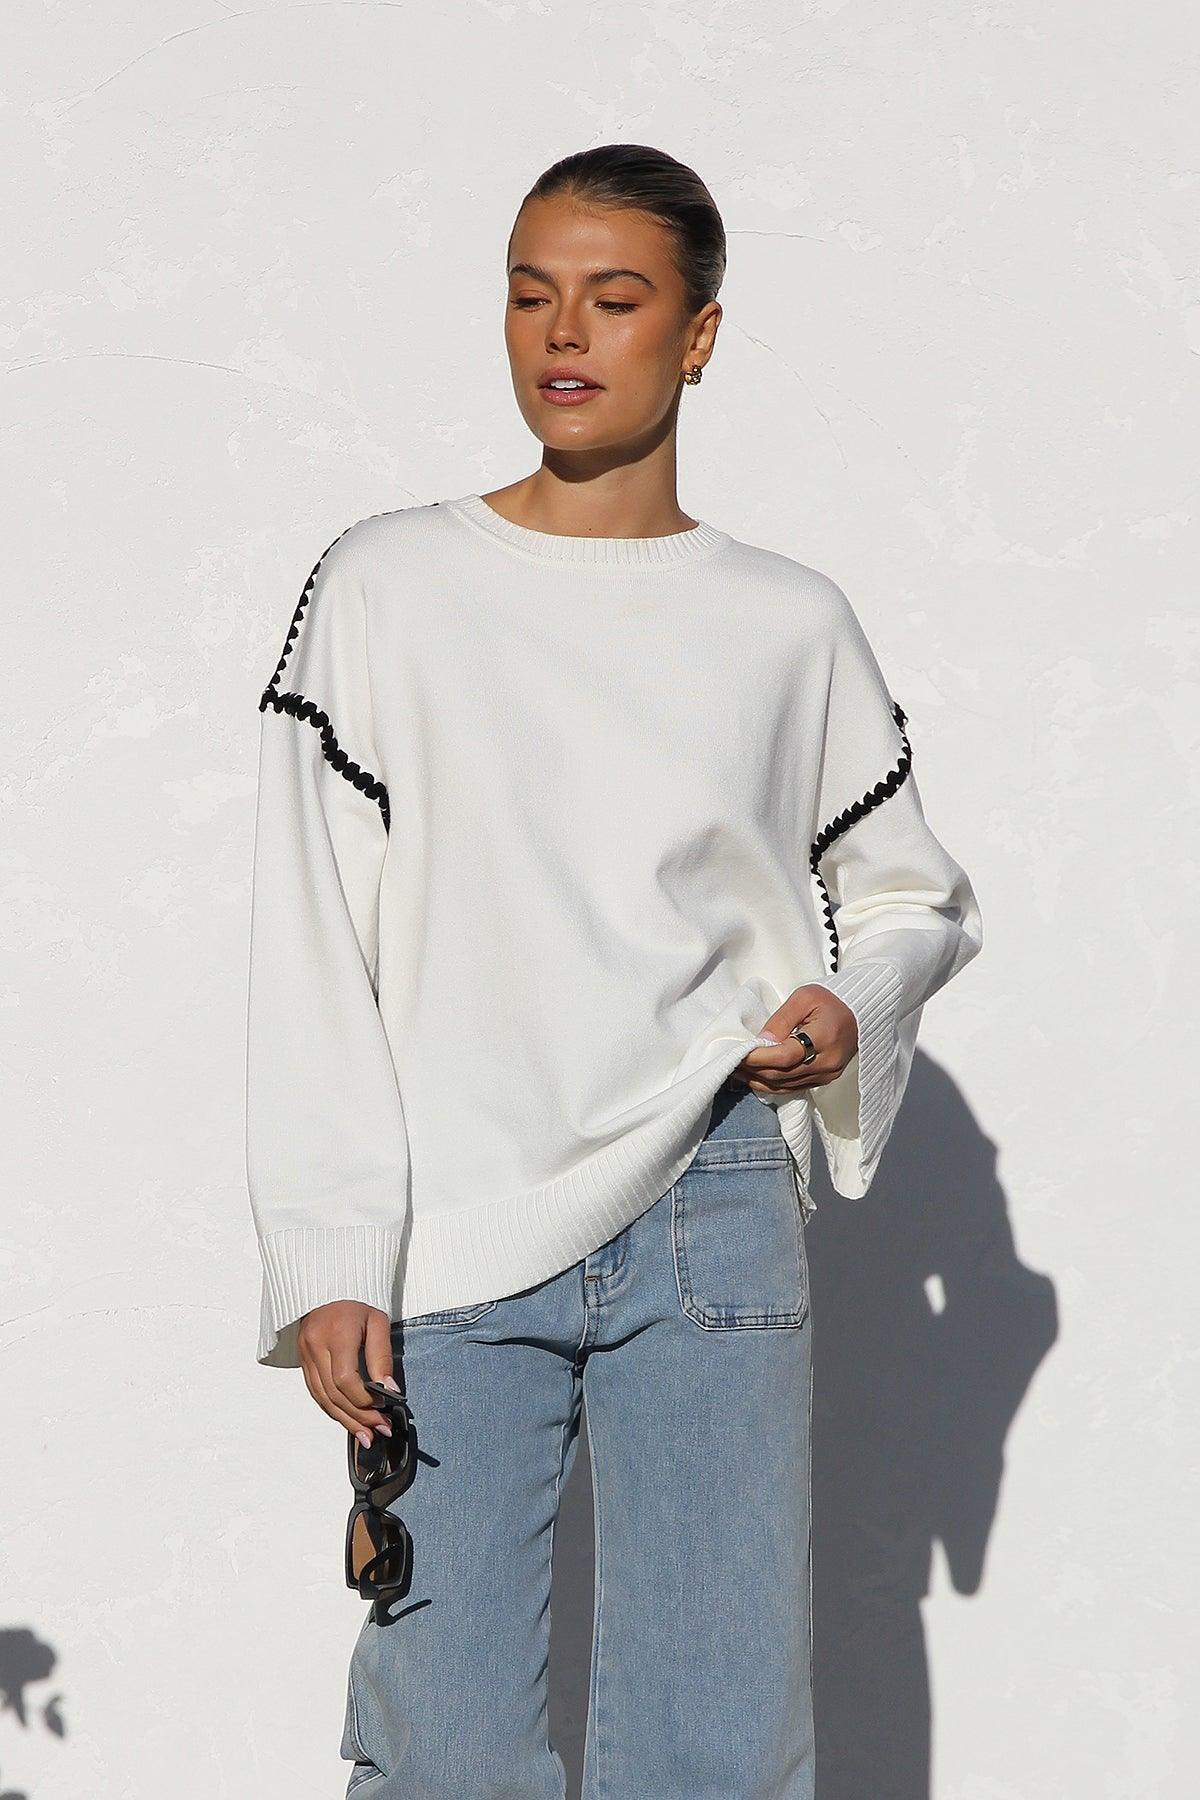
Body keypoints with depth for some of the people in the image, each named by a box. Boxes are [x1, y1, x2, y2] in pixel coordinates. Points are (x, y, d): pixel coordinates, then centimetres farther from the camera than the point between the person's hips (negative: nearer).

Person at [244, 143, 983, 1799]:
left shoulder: (789, 624, 9)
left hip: (711, 1224, 1)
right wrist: (329, 1262, -6)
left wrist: (852, 1008, -2)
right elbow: (312, 954, 1)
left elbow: (913, 894, 21)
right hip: (449, 1247, -1)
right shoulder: (388, 587, 5)